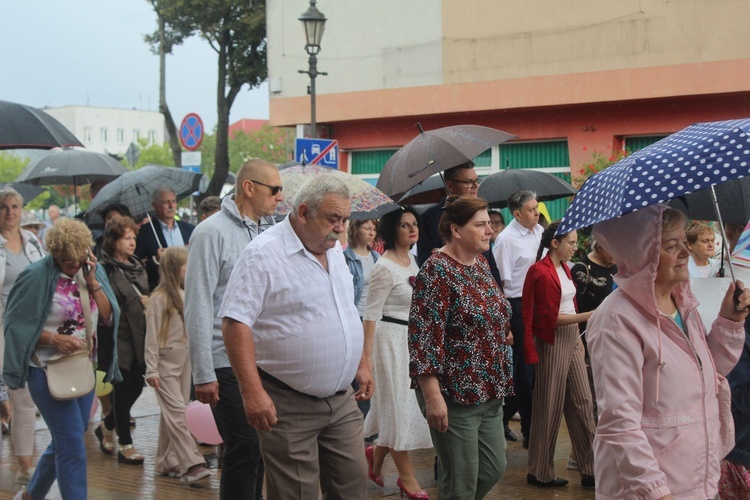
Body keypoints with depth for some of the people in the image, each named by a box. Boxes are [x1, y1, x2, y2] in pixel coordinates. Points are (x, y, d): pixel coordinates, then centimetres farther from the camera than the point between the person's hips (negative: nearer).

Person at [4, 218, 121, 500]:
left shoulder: (94, 271, 4)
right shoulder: (37, 276, -13)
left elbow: (109, 317, -1)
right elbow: (15, 323, -10)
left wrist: (92, 283, -12)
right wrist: (54, 339, -21)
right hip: (49, 371, -6)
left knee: (65, 441, 17)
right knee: (73, 443, -11)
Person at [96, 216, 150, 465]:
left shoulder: (138, 267, 14)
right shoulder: (106, 269, -10)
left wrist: (147, 302, 6)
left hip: (139, 336, 7)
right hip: (118, 337, -7)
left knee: (136, 387, 11)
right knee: (122, 390, -1)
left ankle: (106, 427, 34)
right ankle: (125, 445, 9)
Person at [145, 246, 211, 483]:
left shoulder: (184, 295, 10)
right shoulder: (159, 298, -10)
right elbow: (152, 337, -10)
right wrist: (151, 369, -13)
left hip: (184, 361, 7)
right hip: (166, 363, -7)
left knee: (172, 414, 10)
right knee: (176, 413, -10)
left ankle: (166, 462, 17)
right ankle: (191, 463, -15)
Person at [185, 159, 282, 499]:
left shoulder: (270, 232, 12)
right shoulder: (213, 233, -8)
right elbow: (197, 308, -11)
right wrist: (203, 375, -14)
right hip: (228, 365, -7)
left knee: (259, 449, 11)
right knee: (245, 449, -5)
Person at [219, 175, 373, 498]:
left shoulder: (334, 251, 11)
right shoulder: (263, 255, -15)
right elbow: (235, 323, -20)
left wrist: (361, 365, 21)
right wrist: (253, 392, -26)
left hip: (342, 399, 7)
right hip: (289, 407, -7)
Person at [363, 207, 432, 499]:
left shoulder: (412, 261, 9)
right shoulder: (385, 267, -15)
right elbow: (371, 313, -16)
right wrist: (366, 355, -20)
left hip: (413, 338, 8)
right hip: (391, 337, -8)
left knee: (401, 404, 13)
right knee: (398, 403, 1)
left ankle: (377, 455, 33)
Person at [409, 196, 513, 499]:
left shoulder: (481, 264, 9)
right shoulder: (437, 271, -16)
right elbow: (423, 337, -20)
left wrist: (499, 383, 20)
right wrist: (433, 396, -24)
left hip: (490, 394, 8)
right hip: (455, 396, -8)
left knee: (494, 469, 14)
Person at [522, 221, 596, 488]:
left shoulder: (564, 268, 12)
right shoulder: (542, 272, -15)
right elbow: (550, 318, -17)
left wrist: (579, 339, 15)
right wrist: (589, 315, -19)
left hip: (571, 339, 8)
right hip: (552, 342, -8)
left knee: (583, 402, 7)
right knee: (549, 406, 1)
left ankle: (590, 470, 12)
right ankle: (540, 473, 14)